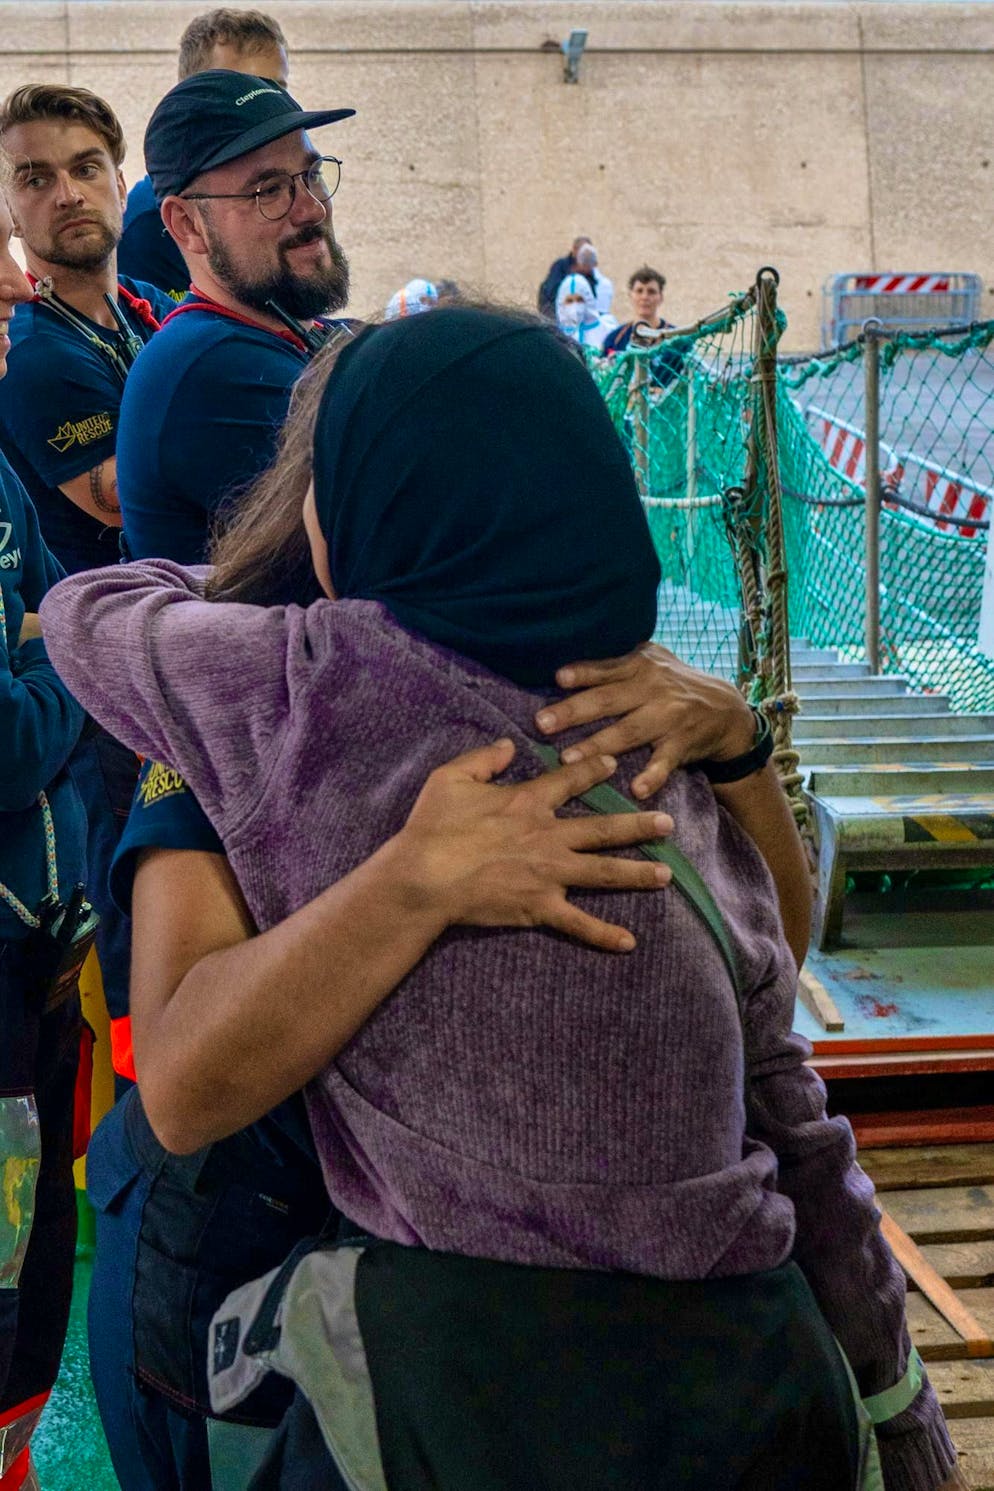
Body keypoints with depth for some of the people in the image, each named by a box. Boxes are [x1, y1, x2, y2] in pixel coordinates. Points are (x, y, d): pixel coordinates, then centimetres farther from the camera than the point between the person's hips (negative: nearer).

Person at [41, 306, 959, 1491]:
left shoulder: (304, 690, -13)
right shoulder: (672, 759, -3)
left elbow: (82, 614, 9)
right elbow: (784, 1103, 3)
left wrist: (227, 587, 28)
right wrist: (890, 1389, 14)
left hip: (462, 1367, -3)